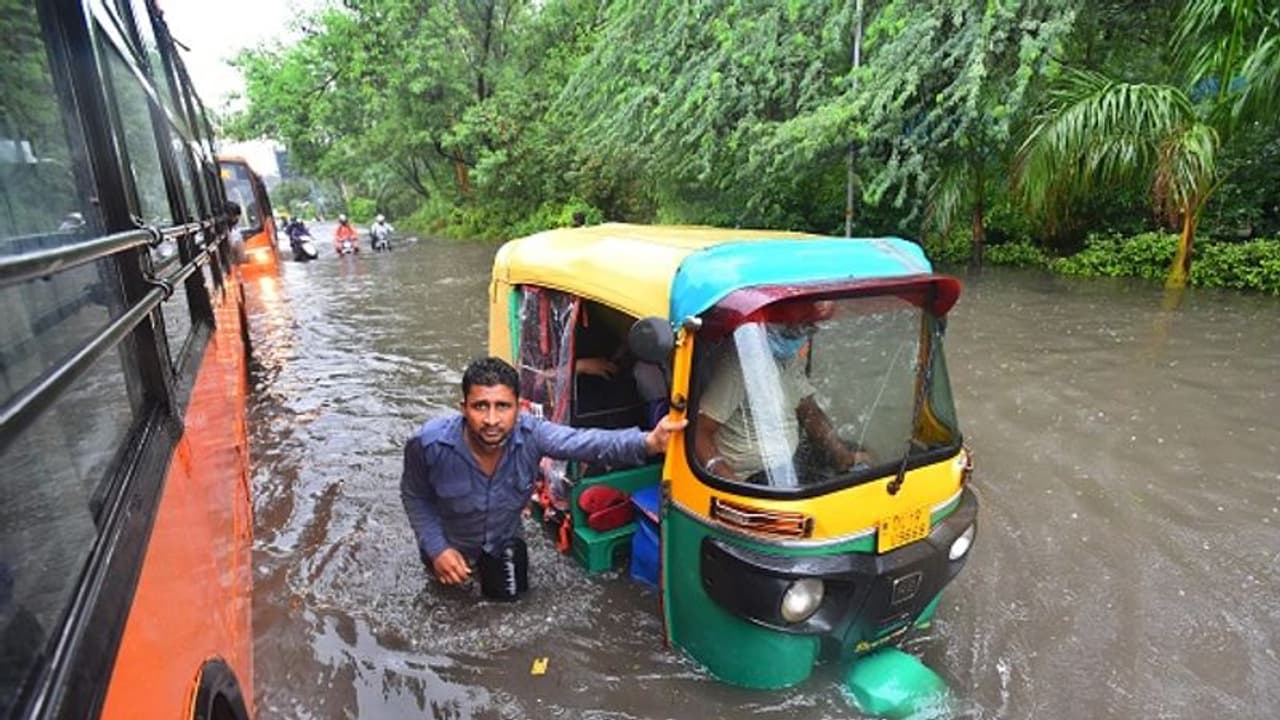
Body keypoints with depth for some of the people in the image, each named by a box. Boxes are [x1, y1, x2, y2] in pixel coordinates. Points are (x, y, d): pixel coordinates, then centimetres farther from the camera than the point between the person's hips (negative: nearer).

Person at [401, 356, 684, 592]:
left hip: (506, 544, 1)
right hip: (451, 548, -1)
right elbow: (414, 496, -14)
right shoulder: (429, 444, -34)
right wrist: (436, 549, -20)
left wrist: (648, 442, -63)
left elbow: (590, 442, -47)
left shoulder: (530, 434, -34)